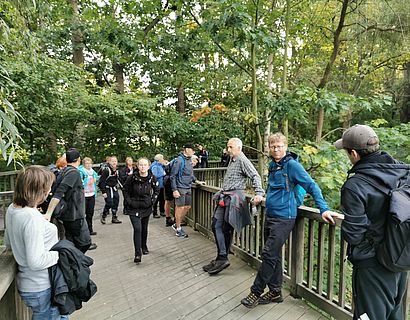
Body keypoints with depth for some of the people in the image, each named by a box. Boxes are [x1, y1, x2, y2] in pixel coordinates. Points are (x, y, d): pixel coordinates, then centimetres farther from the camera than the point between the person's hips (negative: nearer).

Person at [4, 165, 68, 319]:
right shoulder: (32, 217, -30)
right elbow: (36, 261, -30)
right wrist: (60, 253, -16)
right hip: (42, 289, -8)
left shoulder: (12, 209, 0)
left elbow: (8, 243, 14)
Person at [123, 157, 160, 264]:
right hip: (134, 208, -2)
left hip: (146, 207, 3)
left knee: (144, 228, 15)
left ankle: (144, 247, 39)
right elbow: (125, 190, 1)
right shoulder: (132, 177, -14)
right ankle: (137, 253, 0)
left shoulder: (152, 178, -8)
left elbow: (157, 190, 8)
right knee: (137, 229, -11)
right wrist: (129, 202, -6)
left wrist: (152, 200, -1)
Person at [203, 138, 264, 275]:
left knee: (226, 229, -4)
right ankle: (221, 258, 17)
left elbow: (255, 176, -17)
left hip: (234, 198, -9)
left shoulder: (243, 160, -9)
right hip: (225, 197, 9)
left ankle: (222, 258, 7)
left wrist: (259, 193, -27)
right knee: (216, 226, 8)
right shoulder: (232, 161, 18)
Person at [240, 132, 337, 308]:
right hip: (270, 216, 8)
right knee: (274, 256, 15)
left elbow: (311, 185, -15)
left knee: (269, 255, -4)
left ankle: (256, 292, 12)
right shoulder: (273, 165, 10)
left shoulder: (292, 164, -13)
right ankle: (275, 292, 30)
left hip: (283, 218, -8)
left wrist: (323, 209, -21)